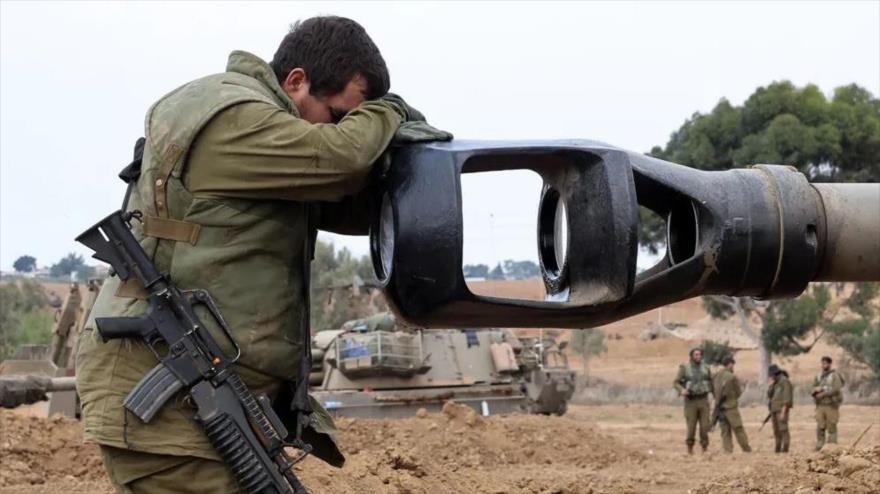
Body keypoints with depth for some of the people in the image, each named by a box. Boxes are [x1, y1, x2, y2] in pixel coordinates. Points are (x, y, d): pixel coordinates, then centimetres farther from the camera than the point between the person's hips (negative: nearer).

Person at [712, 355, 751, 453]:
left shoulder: (717, 376, 3)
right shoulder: (733, 377, -14)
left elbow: (714, 390, 8)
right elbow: (738, 392, -5)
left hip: (720, 406, 5)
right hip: (731, 407, -5)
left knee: (725, 430, 9)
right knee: (738, 429, 2)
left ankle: (728, 449, 4)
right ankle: (746, 449, 6)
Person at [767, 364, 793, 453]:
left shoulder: (784, 381, -9)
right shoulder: (774, 383, 18)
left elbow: (787, 398, -16)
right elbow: (769, 395, 15)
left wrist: (783, 411, -21)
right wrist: (770, 385, -1)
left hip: (781, 410, -9)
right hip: (774, 410, 9)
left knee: (783, 430, -11)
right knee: (776, 431, 8)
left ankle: (785, 449, -13)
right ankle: (778, 450, 10)